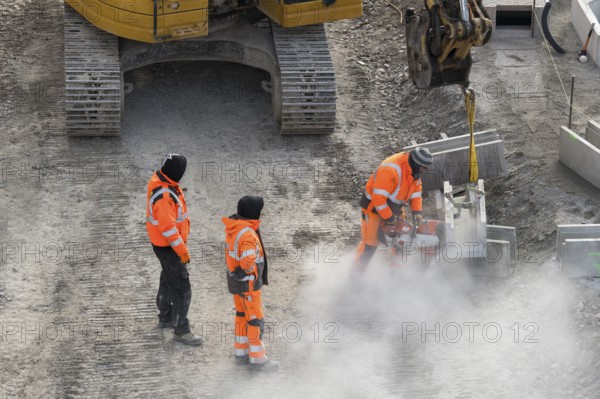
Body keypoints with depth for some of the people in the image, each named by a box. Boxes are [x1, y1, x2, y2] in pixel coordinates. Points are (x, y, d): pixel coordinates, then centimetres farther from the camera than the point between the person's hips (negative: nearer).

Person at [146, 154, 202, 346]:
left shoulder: (159, 180, -2)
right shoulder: (164, 196, -33)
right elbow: (168, 227, -30)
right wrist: (182, 249, -21)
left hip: (162, 243, 10)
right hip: (167, 247, -10)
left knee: (168, 279, 27)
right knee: (182, 288, -3)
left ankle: (165, 317, 44)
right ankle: (181, 330, 6)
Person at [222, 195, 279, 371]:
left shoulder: (232, 227, -1)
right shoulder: (248, 235, -29)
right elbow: (248, 260, -40)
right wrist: (251, 270, -19)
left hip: (235, 278, 9)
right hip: (247, 283, -9)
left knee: (242, 315, 20)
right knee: (255, 319, 2)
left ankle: (241, 353, 30)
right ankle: (257, 358, 9)